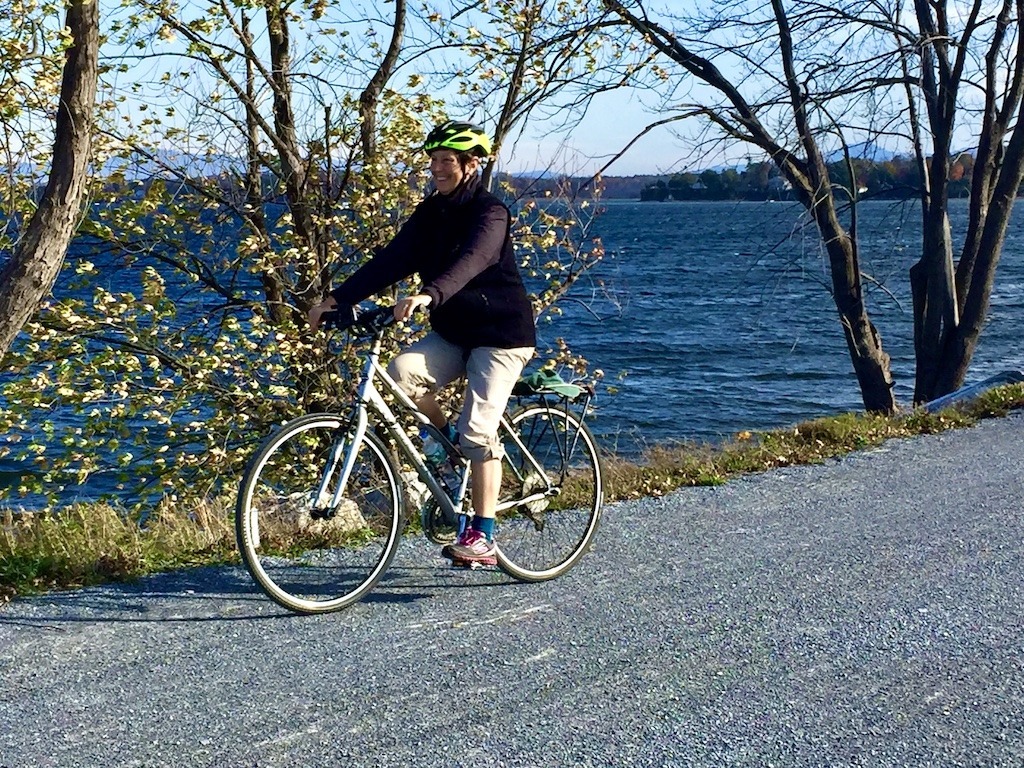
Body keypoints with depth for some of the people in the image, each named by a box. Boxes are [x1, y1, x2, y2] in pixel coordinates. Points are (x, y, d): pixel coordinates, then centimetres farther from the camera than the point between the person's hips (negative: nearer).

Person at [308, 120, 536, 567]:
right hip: (452, 332, 7)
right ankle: (449, 442, 3)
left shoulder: (489, 212, -15)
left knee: (478, 430, -16)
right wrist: (337, 298, -11)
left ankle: (482, 537, -8)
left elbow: (470, 260, -35)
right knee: (401, 373, -22)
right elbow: (392, 260, -1)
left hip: (500, 333, -6)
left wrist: (428, 295, -53)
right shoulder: (431, 213, 6)